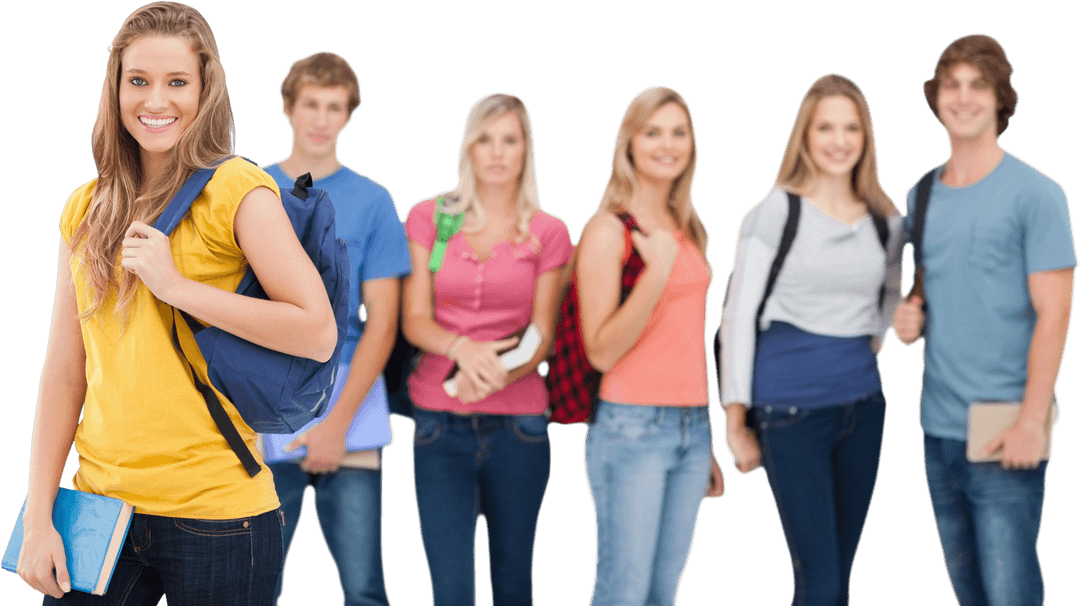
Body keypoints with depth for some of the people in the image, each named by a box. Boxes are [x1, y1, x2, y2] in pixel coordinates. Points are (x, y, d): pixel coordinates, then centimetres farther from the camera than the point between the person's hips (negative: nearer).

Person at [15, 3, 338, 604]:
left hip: (214, 512, -4)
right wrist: (39, 517, 3)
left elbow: (319, 334, -15)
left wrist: (178, 286, -16)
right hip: (100, 506, 5)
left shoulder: (236, 189, -6)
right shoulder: (85, 209, 9)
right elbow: (64, 373, 8)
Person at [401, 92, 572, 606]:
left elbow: (542, 335, 3)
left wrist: (500, 373, -18)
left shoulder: (548, 233, 6)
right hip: (441, 423, -1)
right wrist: (462, 347, -21)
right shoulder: (429, 218, 5)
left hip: (517, 423, 1)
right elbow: (414, 320, 0)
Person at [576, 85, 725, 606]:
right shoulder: (608, 229, -6)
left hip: (692, 427, 6)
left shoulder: (689, 230, 14)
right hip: (632, 427, -6)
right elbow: (600, 350, -12)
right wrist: (656, 273, -21)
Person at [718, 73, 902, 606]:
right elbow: (738, 316, -5)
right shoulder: (775, 212, -5)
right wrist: (737, 420, -7)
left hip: (863, 406, 5)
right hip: (792, 409, -5)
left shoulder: (885, 221, 8)